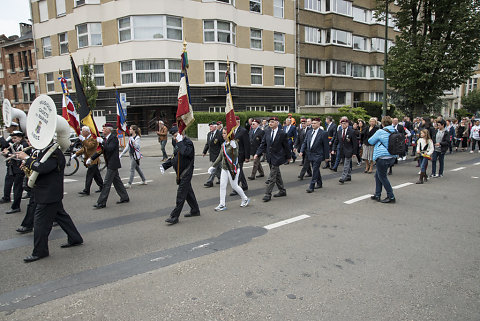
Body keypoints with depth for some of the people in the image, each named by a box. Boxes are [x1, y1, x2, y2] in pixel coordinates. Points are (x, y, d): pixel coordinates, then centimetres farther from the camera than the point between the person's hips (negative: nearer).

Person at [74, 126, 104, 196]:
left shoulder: (93, 138, -12)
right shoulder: (86, 138, 18)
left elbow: (90, 146, -28)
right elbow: (83, 148, 20)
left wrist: (83, 140, -28)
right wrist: (76, 154, 11)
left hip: (93, 160, -9)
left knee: (89, 176, -9)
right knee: (96, 175, 15)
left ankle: (86, 191, -7)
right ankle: (101, 187, 24)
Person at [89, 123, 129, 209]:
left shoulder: (113, 138, -13)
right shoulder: (105, 139, 14)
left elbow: (110, 149, -26)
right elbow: (100, 150, 17)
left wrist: (102, 142, -20)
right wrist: (91, 158, 11)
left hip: (113, 164, -9)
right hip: (111, 164, 9)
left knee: (106, 183, -6)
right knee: (117, 182, 14)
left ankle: (101, 203, -1)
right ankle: (125, 198, 24)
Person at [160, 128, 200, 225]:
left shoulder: (188, 142, -14)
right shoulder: (178, 143, 15)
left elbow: (185, 152, -35)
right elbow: (174, 157, 20)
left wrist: (180, 142, -24)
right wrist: (164, 165, 10)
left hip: (186, 174, -10)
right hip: (181, 173, 10)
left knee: (181, 195, -7)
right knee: (188, 192, 18)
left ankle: (174, 216, -4)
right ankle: (195, 211, 31)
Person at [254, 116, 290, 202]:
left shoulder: (282, 134, -8)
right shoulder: (267, 133, 7)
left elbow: (286, 146, -2)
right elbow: (263, 144, 4)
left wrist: (288, 157, 4)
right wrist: (257, 154, -8)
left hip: (277, 158, -6)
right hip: (270, 157, 6)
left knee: (272, 177, -7)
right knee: (277, 175, 17)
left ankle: (268, 194, -2)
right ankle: (282, 191, 30)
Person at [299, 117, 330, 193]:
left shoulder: (323, 133, -9)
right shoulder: (309, 132, 9)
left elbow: (326, 146, -7)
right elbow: (305, 142, 11)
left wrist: (326, 156, -7)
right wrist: (302, 151, -3)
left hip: (318, 155, -6)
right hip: (310, 155, 6)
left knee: (315, 170, -8)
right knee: (316, 170, 17)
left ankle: (311, 187, -5)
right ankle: (319, 184, 32)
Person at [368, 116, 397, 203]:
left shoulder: (380, 132, -13)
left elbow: (370, 141, -5)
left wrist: (378, 141, 16)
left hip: (382, 157, -8)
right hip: (392, 157, 8)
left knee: (382, 177, 4)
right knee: (378, 175, 18)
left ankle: (391, 197, 7)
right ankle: (377, 195, 23)